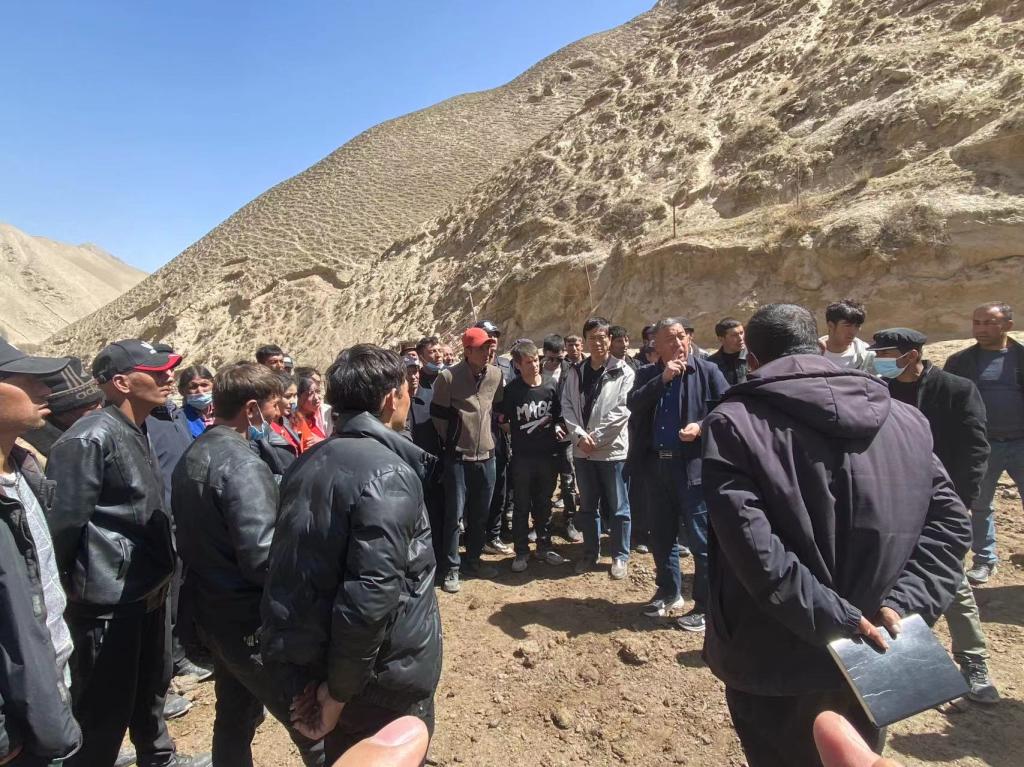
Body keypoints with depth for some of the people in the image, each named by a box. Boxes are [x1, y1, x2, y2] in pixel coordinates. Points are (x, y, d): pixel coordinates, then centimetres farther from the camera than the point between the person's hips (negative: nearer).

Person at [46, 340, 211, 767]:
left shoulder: (137, 432, 8)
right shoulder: (89, 438, -21)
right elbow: (62, 521, -23)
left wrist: (158, 573, 17)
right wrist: (72, 586, -11)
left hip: (148, 589, 9)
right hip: (109, 599, -9)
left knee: (152, 684, 25)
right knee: (106, 708, 7)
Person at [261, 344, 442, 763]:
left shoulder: (308, 463, 2)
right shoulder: (387, 473, -23)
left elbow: (292, 571, 4)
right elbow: (371, 596, -30)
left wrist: (314, 672, 7)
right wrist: (339, 692, -17)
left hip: (313, 665, 8)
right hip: (382, 682, -7)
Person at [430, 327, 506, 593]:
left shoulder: (496, 375, -2)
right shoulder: (448, 376, -14)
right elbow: (437, 414, -4)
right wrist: (451, 441, 4)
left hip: (486, 454, 4)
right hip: (458, 456, -4)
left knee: (480, 513, 14)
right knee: (455, 514, 1)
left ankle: (473, 560, 31)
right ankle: (452, 568, 15)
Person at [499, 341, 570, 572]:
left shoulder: (552, 386, 0)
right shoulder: (511, 390, -7)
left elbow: (560, 415, 11)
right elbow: (502, 421, 2)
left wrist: (557, 427, -7)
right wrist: (519, 432, -2)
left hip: (548, 455, 2)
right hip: (522, 457, -2)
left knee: (544, 503, 15)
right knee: (521, 505, 8)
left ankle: (544, 547, 29)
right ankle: (521, 552, 21)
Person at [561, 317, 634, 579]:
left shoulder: (623, 372, -6)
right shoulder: (576, 372, 7)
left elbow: (622, 410, -13)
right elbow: (567, 406, 2)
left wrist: (595, 436, -14)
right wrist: (579, 435, -12)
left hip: (612, 449, -4)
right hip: (582, 451, 4)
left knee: (618, 507, 7)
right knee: (588, 506, 16)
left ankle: (620, 556, 23)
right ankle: (590, 553, 30)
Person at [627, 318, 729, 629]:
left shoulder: (708, 370, -2)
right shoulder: (647, 375, 8)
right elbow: (633, 404, -9)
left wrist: (701, 427, -18)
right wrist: (662, 379, -17)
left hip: (694, 465, -4)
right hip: (656, 464, 4)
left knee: (701, 539, 1)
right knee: (661, 535, 16)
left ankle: (705, 605, 16)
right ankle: (668, 592, 34)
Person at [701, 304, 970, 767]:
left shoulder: (734, 423, -16)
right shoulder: (905, 420, 1)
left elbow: (751, 546, -25)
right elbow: (949, 520, 0)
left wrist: (836, 620, -17)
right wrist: (904, 604, -7)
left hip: (775, 666, -4)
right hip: (871, 663, 5)